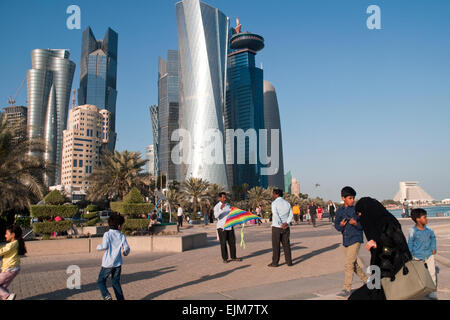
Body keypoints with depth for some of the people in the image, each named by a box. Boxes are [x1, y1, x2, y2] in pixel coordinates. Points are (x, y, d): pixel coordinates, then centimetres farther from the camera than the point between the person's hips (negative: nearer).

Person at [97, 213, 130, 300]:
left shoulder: (107, 234, -6)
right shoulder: (122, 236, 1)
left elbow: (104, 246, -17)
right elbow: (126, 248, -6)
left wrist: (98, 246, 4)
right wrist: (125, 253, 16)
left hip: (107, 264, -3)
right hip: (118, 264, 3)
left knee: (101, 281, 11)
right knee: (116, 282, 15)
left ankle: (106, 296, -10)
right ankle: (120, 298, 13)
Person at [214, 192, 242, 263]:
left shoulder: (228, 205, 14)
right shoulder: (217, 207, -5)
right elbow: (216, 216, -22)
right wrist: (220, 209, -36)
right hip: (222, 227, -5)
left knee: (232, 242, 6)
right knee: (223, 243, -1)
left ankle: (233, 257, 16)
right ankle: (224, 258, 8)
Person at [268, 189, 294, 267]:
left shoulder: (274, 203, -8)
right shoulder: (287, 203, 10)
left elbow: (275, 215, -20)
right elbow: (291, 215, 2)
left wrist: (281, 225, -14)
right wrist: (286, 223, -9)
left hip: (276, 227, -5)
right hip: (286, 228, 5)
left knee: (276, 246, 2)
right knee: (286, 245, 10)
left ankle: (275, 262, 7)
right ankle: (289, 262, 12)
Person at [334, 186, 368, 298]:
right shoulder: (340, 211, 6)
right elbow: (336, 225, 10)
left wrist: (356, 223, -25)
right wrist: (341, 225, -12)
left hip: (355, 240, -6)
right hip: (345, 241, 6)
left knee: (349, 264, -9)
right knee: (354, 264, 18)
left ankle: (347, 289, -1)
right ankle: (367, 280, 38)